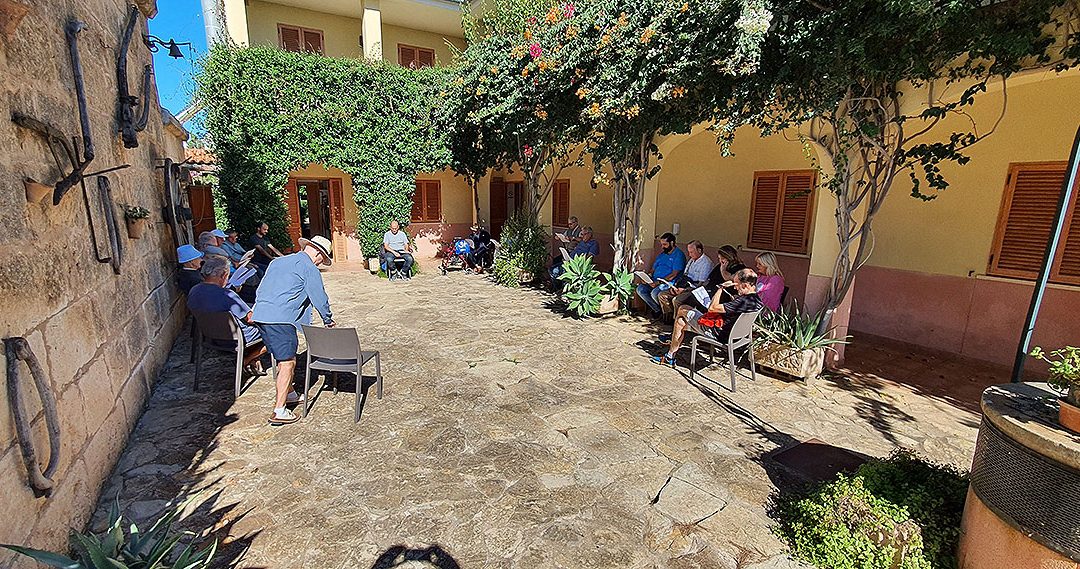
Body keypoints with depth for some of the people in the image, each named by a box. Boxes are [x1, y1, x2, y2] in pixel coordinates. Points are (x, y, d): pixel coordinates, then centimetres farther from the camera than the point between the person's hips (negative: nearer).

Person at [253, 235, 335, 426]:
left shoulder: (278, 261, 24)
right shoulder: (309, 268, -2)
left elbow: (261, 289, 29)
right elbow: (320, 298, 1)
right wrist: (328, 320, 15)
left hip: (260, 315, 9)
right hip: (280, 319, -9)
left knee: (282, 358, 21)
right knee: (288, 362, -5)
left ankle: (289, 394, 34)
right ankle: (279, 411, -5)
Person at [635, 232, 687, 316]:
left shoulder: (678, 254, -5)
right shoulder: (662, 254, 21)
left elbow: (674, 274, -15)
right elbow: (653, 269, 23)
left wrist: (659, 282, -21)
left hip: (669, 283, -8)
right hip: (655, 282, 8)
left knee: (654, 293, -33)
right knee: (640, 289, -14)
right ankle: (657, 310, -6)